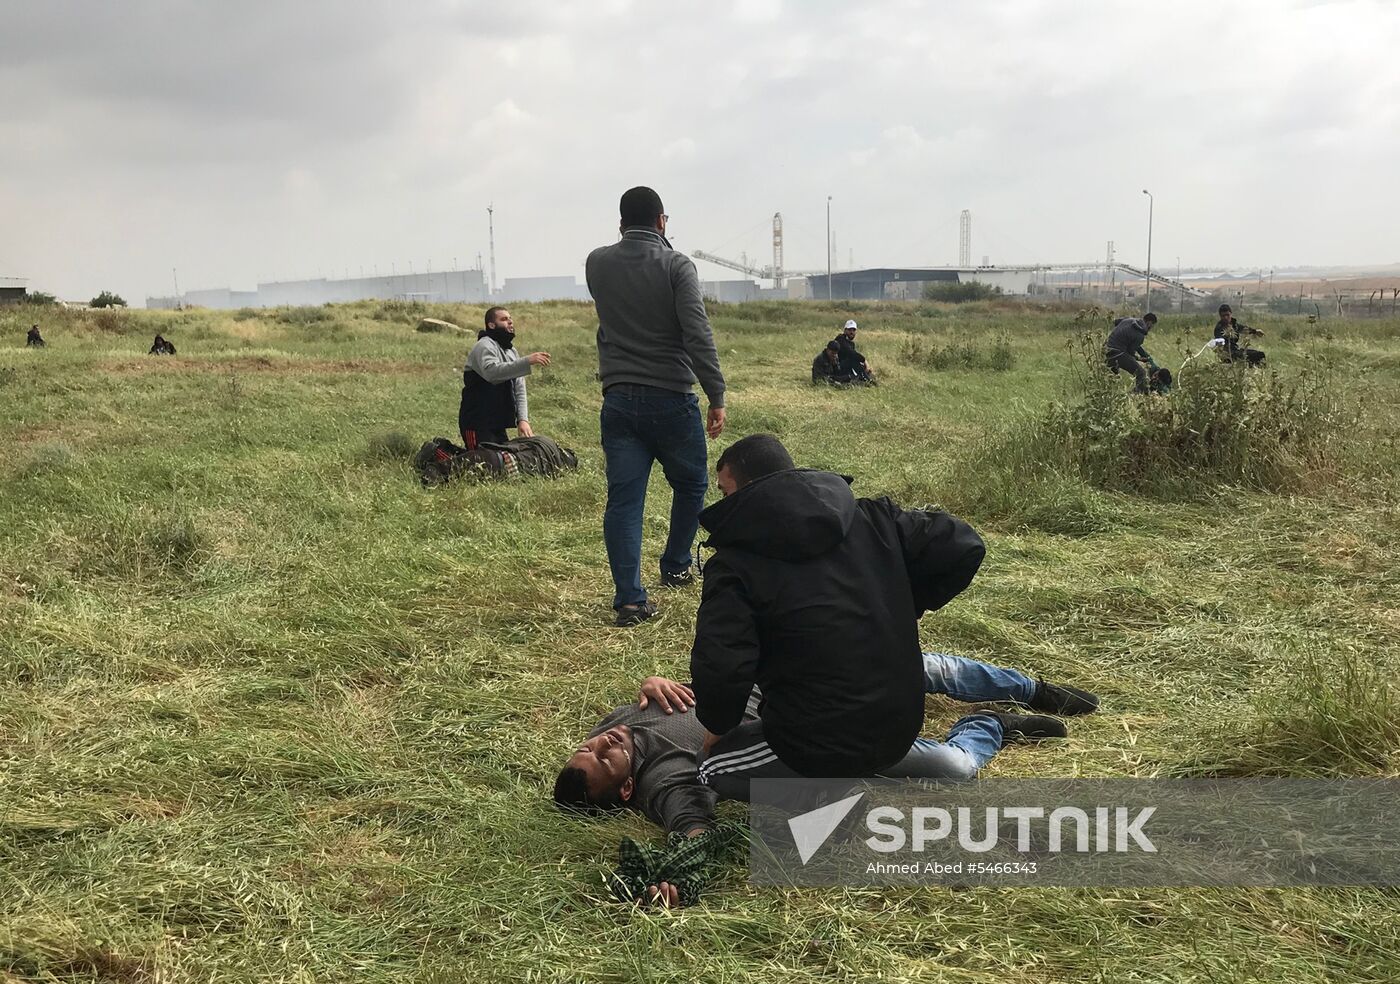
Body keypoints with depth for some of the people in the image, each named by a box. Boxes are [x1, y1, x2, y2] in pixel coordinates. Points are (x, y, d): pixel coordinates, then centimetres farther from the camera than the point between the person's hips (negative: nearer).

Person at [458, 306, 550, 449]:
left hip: (498, 425, 9)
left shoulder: (512, 351, 17)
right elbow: (491, 371, -33)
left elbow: (519, 390, 12)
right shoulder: (485, 346, -10)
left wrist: (523, 419, -4)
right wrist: (527, 361, -39)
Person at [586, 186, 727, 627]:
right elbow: (698, 336, -17)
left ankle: (629, 599, -3)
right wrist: (717, 397, -15)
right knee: (690, 485, 20)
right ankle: (675, 567, 33)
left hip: (618, 400, 3)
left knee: (623, 499, 2)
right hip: (671, 399, -3)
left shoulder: (597, 263, 6)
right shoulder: (676, 265, -8)